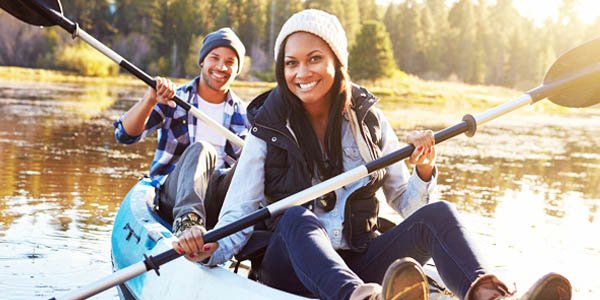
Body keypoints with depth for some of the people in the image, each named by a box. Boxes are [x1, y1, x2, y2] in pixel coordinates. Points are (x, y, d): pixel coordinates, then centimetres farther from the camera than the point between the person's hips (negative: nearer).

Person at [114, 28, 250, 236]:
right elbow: (125, 135, -4)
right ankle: (187, 220, -56)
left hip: (220, 199, 2)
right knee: (200, 149, -32)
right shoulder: (173, 99, 8)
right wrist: (150, 100, -22)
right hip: (172, 197, -2)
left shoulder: (242, 115, 16)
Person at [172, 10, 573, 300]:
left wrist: (423, 171, -10)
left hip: (359, 263, 3)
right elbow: (236, 218, -4)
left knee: (436, 213, -22)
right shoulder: (269, 132, 0)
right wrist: (208, 249, -25)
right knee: (297, 219, -34)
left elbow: (405, 204, 10)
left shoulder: (369, 121, 7)